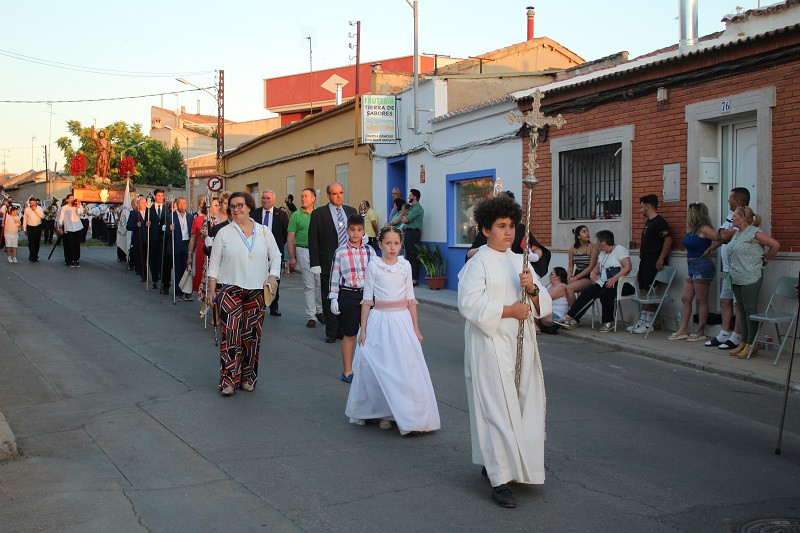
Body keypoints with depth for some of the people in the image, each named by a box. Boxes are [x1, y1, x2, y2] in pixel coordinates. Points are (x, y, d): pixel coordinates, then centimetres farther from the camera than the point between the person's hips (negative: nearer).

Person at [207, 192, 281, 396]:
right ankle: (229, 380, -2)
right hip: (230, 290, -2)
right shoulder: (224, 233, 4)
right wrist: (211, 290, 0)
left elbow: (276, 256, 12)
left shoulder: (264, 232, 8)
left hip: (257, 291, 2)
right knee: (230, 333, -8)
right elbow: (214, 263, 5)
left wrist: (273, 276, -5)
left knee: (252, 335, 4)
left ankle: (248, 378, 14)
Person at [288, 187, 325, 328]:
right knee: (309, 284, -2)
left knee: (321, 283, 3)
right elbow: (290, 238, 1)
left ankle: (319, 310, 22)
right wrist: (292, 257, -5)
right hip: (304, 251, -2)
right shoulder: (296, 215, 2)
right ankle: (311, 316, 4)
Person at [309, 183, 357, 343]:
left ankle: (343, 330, 19)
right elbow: (313, 241, -4)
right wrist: (315, 264, -11)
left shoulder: (351, 211, 11)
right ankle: (331, 332, 13)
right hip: (328, 263, -3)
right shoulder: (319, 213, -2)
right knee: (329, 299, 4)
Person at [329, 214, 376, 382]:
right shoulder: (340, 252, -3)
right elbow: (334, 276, 0)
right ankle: (347, 371, 18)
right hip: (348, 294, -2)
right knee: (350, 334, 6)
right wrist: (333, 299, -3)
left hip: (367, 294, 2)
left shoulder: (370, 251, 3)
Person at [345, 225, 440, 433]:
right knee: (380, 368, 2)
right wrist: (363, 329, -3)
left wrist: (416, 328, 6)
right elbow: (367, 299, 0)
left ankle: (404, 414, 13)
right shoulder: (373, 266, -1)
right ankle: (383, 413, 17)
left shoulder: (405, 266, 4)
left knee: (404, 368, 1)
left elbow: (410, 298, 7)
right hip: (380, 320, -2)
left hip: (402, 320, 2)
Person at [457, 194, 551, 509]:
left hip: (521, 344, 7)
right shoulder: (477, 264, -5)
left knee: (524, 406, 8)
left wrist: (532, 288, -9)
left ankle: (496, 464, 24)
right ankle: (499, 479, -2)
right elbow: (470, 305, -17)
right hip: (490, 346, -7)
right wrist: (509, 310, -17)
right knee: (497, 409, -7)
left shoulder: (519, 262, 15)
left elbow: (543, 304, 13)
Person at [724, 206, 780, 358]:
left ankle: (751, 345, -1)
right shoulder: (737, 233, 15)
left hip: (750, 279, -9)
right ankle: (743, 343, 18)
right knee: (742, 310, 12)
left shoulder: (754, 233, -11)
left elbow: (775, 245, -14)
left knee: (750, 310, -5)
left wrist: (765, 260, -3)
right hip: (737, 279, 9)